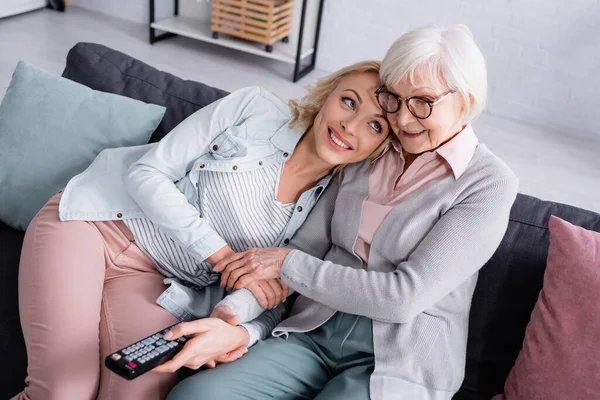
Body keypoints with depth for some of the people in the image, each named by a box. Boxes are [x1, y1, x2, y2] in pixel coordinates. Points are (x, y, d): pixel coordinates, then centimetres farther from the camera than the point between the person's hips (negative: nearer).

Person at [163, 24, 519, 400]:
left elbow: (405, 295, -16)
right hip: (314, 334, 4)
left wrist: (285, 263, -13)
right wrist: (237, 326, -14)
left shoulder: (490, 184, -9)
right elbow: (307, 245, 2)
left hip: (398, 363, -4)